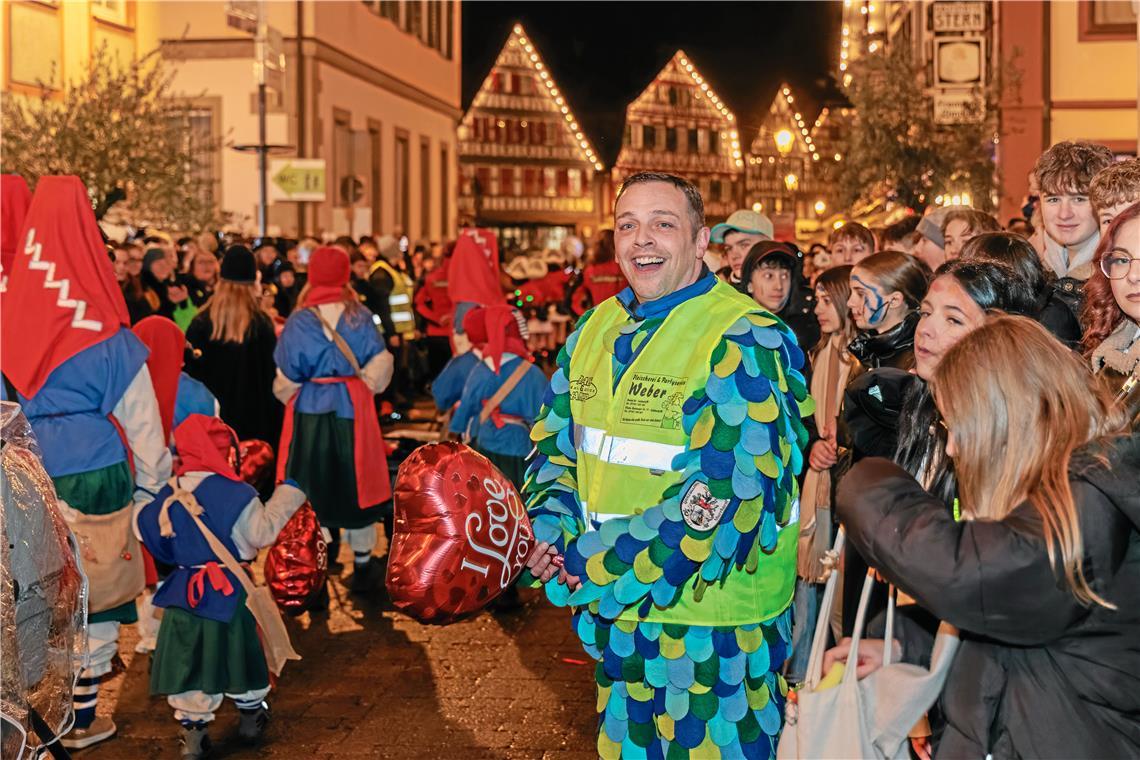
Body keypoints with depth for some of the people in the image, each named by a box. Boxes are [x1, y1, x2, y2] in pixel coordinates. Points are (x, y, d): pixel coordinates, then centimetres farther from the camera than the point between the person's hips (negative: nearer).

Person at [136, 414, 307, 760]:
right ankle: (251, 715, 32)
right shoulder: (235, 494, -17)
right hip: (228, 591, -3)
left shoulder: (168, 495, 1)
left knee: (188, 661, 10)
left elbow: (145, 531, 9)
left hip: (184, 592, 3)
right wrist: (288, 494, -13)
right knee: (238, 653, 16)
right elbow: (261, 532, -19)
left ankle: (193, 728, 10)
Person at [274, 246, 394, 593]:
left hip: (309, 415, -1)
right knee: (355, 485, 14)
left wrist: (294, 400, 16)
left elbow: (287, 382, -5)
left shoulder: (299, 322, -8)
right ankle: (363, 566, 24)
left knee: (312, 488, 10)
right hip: (353, 412, 1)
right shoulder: (361, 317, -5)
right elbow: (379, 368, -8)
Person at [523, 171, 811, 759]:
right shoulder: (598, 329, 6)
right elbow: (556, 441, 13)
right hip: (615, 615, 7)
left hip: (711, 621, -6)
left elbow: (721, 499, -25)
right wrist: (548, 531, -7)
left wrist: (588, 569, -21)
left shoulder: (744, 342, -18)